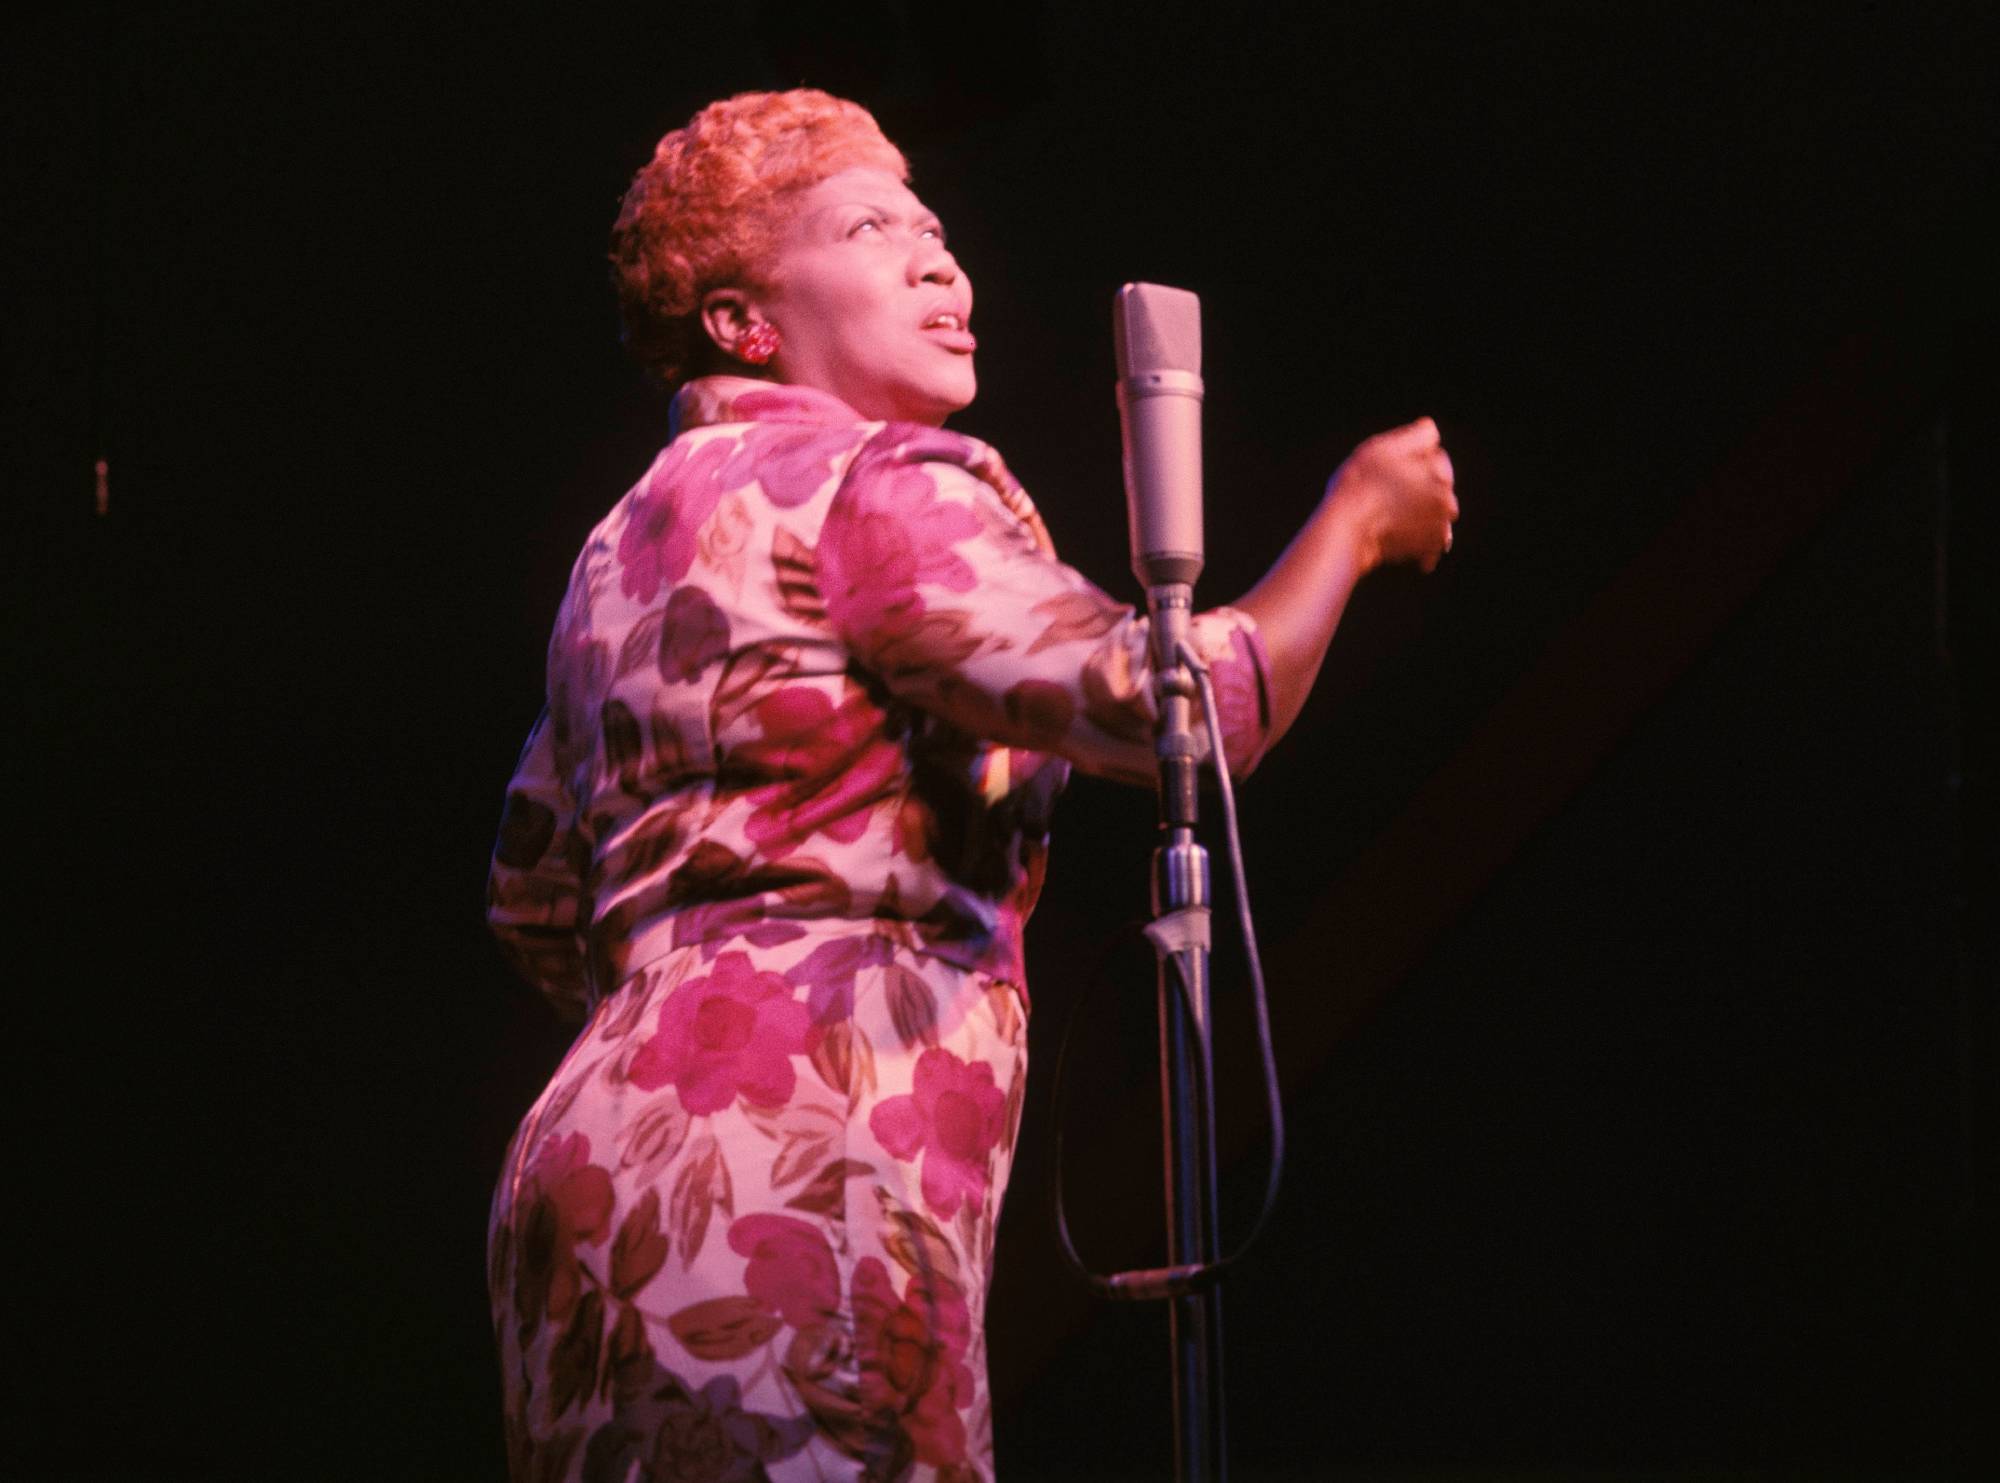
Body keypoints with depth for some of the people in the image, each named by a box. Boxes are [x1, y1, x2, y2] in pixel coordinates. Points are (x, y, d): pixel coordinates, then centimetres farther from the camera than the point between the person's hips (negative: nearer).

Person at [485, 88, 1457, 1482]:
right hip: (784, 1188, -10)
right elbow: (1187, 706, -13)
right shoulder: (867, 485, -4)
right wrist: (1354, 522, 3)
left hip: (608, 1158, 10)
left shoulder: (638, 535, 25)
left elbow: (539, 903, 31)